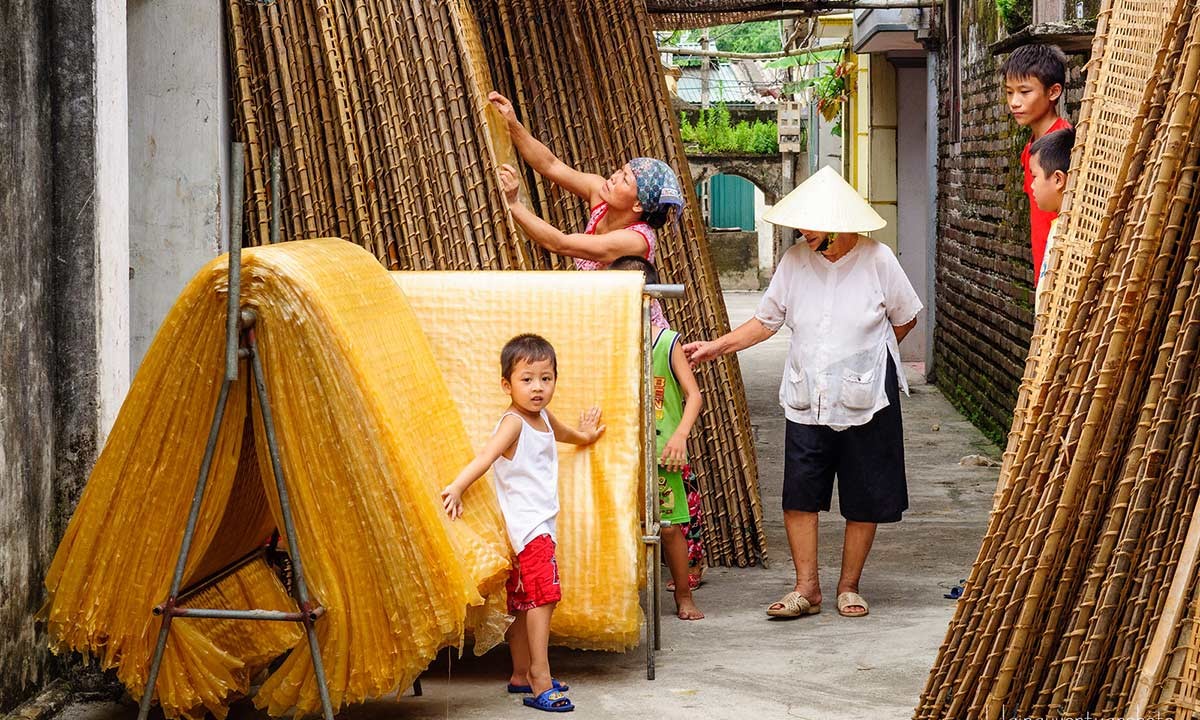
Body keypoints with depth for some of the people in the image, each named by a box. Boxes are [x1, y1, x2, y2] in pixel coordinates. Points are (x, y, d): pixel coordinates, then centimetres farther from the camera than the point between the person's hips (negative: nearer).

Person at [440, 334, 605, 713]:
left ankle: (521, 674, 23)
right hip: (526, 525, -9)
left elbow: (560, 432, 38)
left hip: (541, 523, 9)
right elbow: (486, 456, -31)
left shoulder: (543, 418, 12)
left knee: (524, 602, 15)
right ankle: (540, 681, -17)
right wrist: (456, 488, -45)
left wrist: (582, 435, 57)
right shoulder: (513, 423, -15)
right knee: (542, 595, -15)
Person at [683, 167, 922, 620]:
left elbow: (905, 319, 6)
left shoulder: (877, 260, -8)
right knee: (799, 494, -3)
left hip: (865, 400, -2)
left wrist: (865, 358, 9)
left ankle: (849, 586, 20)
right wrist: (716, 346, 0)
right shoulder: (795, 261, 0)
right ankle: (806, 589, 7)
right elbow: (766, 321, 8)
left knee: (864, 498, 6)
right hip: (806, 400, 2)